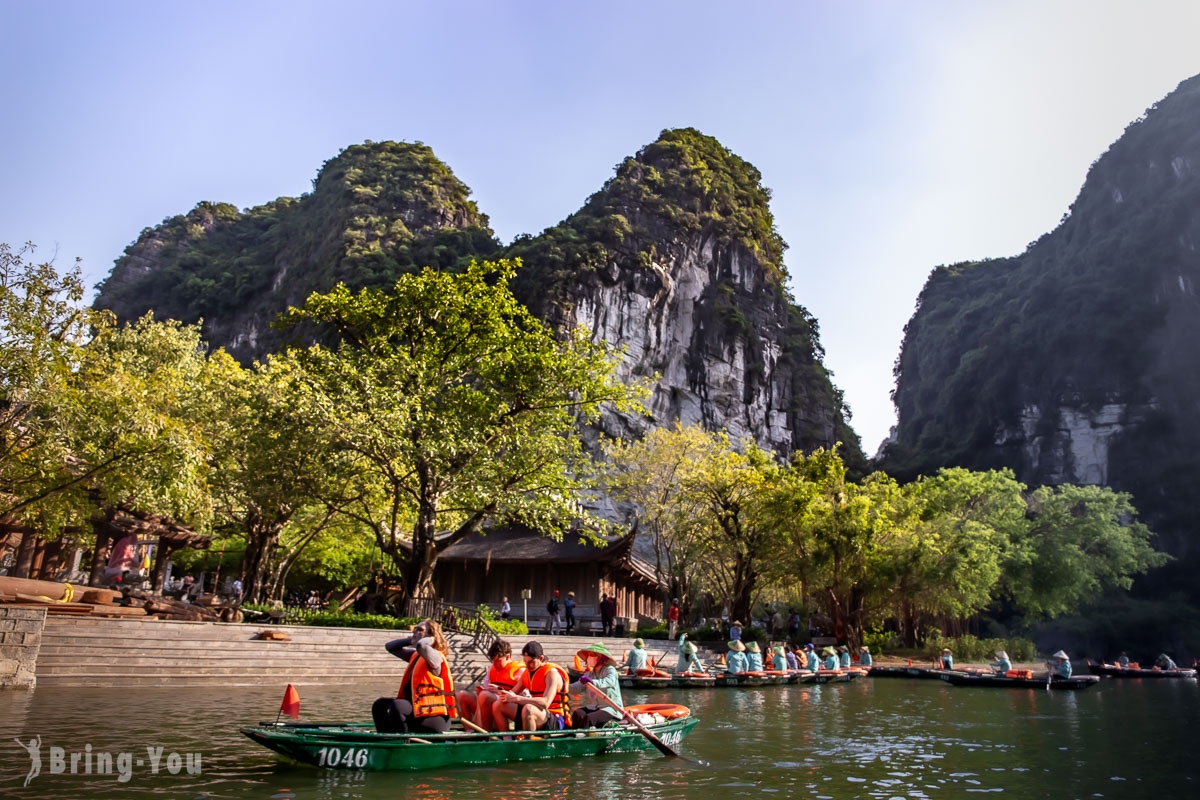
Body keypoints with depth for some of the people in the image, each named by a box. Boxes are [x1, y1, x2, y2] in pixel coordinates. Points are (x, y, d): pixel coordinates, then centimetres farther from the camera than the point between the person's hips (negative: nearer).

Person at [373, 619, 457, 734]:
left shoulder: (435, 657, -12)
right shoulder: (415, 656, 17)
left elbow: (421, 646, -37)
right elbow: (390, 647, 27)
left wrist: (430, 639, -14)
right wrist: (410, 641, 13)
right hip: (416, 711, 10)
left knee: (397, 705, -30)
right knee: (380, 705, 11)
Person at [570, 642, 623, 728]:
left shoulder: (610, 670, -6)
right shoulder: (590, 674, 13)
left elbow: (609, 681, -29)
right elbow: (579, 686, 1)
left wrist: (593, 682, -46)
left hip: (611, 709, -6)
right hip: (595, 707, 6)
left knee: (589, 718, -30)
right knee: (577, 714, -20)